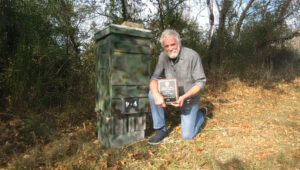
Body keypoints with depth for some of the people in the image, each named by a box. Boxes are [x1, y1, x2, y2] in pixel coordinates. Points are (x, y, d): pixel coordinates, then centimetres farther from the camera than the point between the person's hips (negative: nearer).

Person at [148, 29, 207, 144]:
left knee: (187, 135, -1)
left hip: (189, 98, -3)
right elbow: (154, 78, -12)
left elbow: (201, 82, -19)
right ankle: (161, 130, -7)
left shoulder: (192, 56, -23)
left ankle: (201, 113, 30)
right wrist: (157, 95, -34)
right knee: (152, 94, -25)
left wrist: (184, 97, -33)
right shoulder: (163, 56, -10)